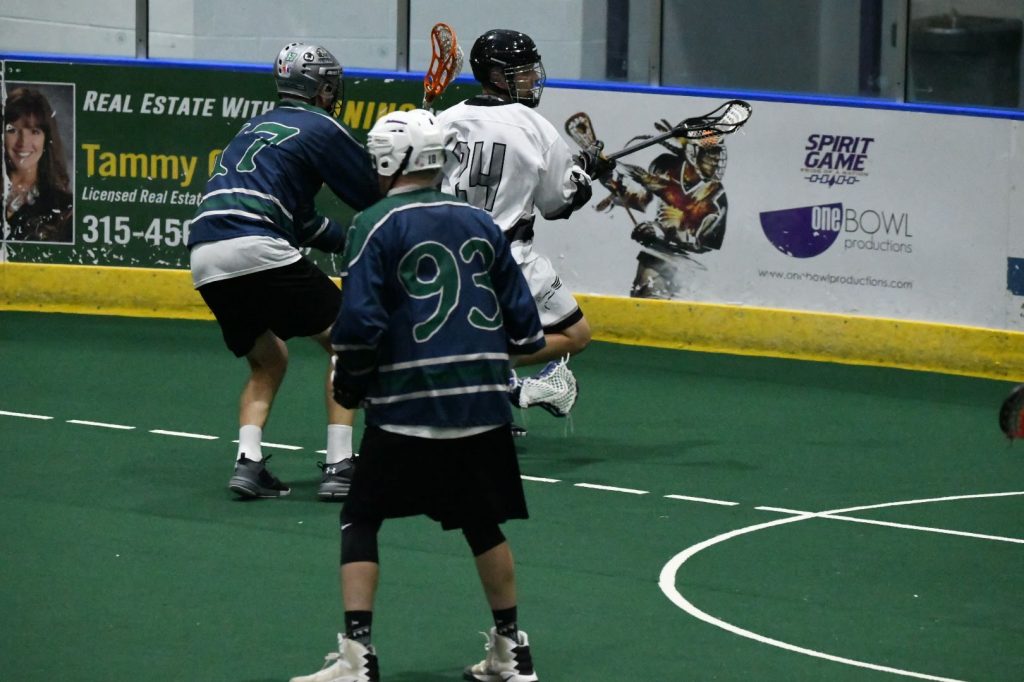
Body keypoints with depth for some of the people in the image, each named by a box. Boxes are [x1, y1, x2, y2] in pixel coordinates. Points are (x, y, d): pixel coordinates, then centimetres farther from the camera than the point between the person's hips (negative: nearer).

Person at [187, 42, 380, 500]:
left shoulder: (259, 127, 30)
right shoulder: (320, 128, 5)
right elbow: (376, 195, 8)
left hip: (205, 259, 7)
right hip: (256, 251, -7)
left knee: (268, 360, 24)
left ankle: (248, 462, 3)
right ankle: (338, 467, -2)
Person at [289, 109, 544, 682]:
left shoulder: (377, 226, -4)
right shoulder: (480, 224, 10)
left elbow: (360, 323, -12)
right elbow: (523, 319, 10)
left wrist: (350, 383, 4)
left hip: (407, 405, -4)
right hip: (484, 405, 4)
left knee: (361, 520, 7)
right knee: (483, 522, 18)